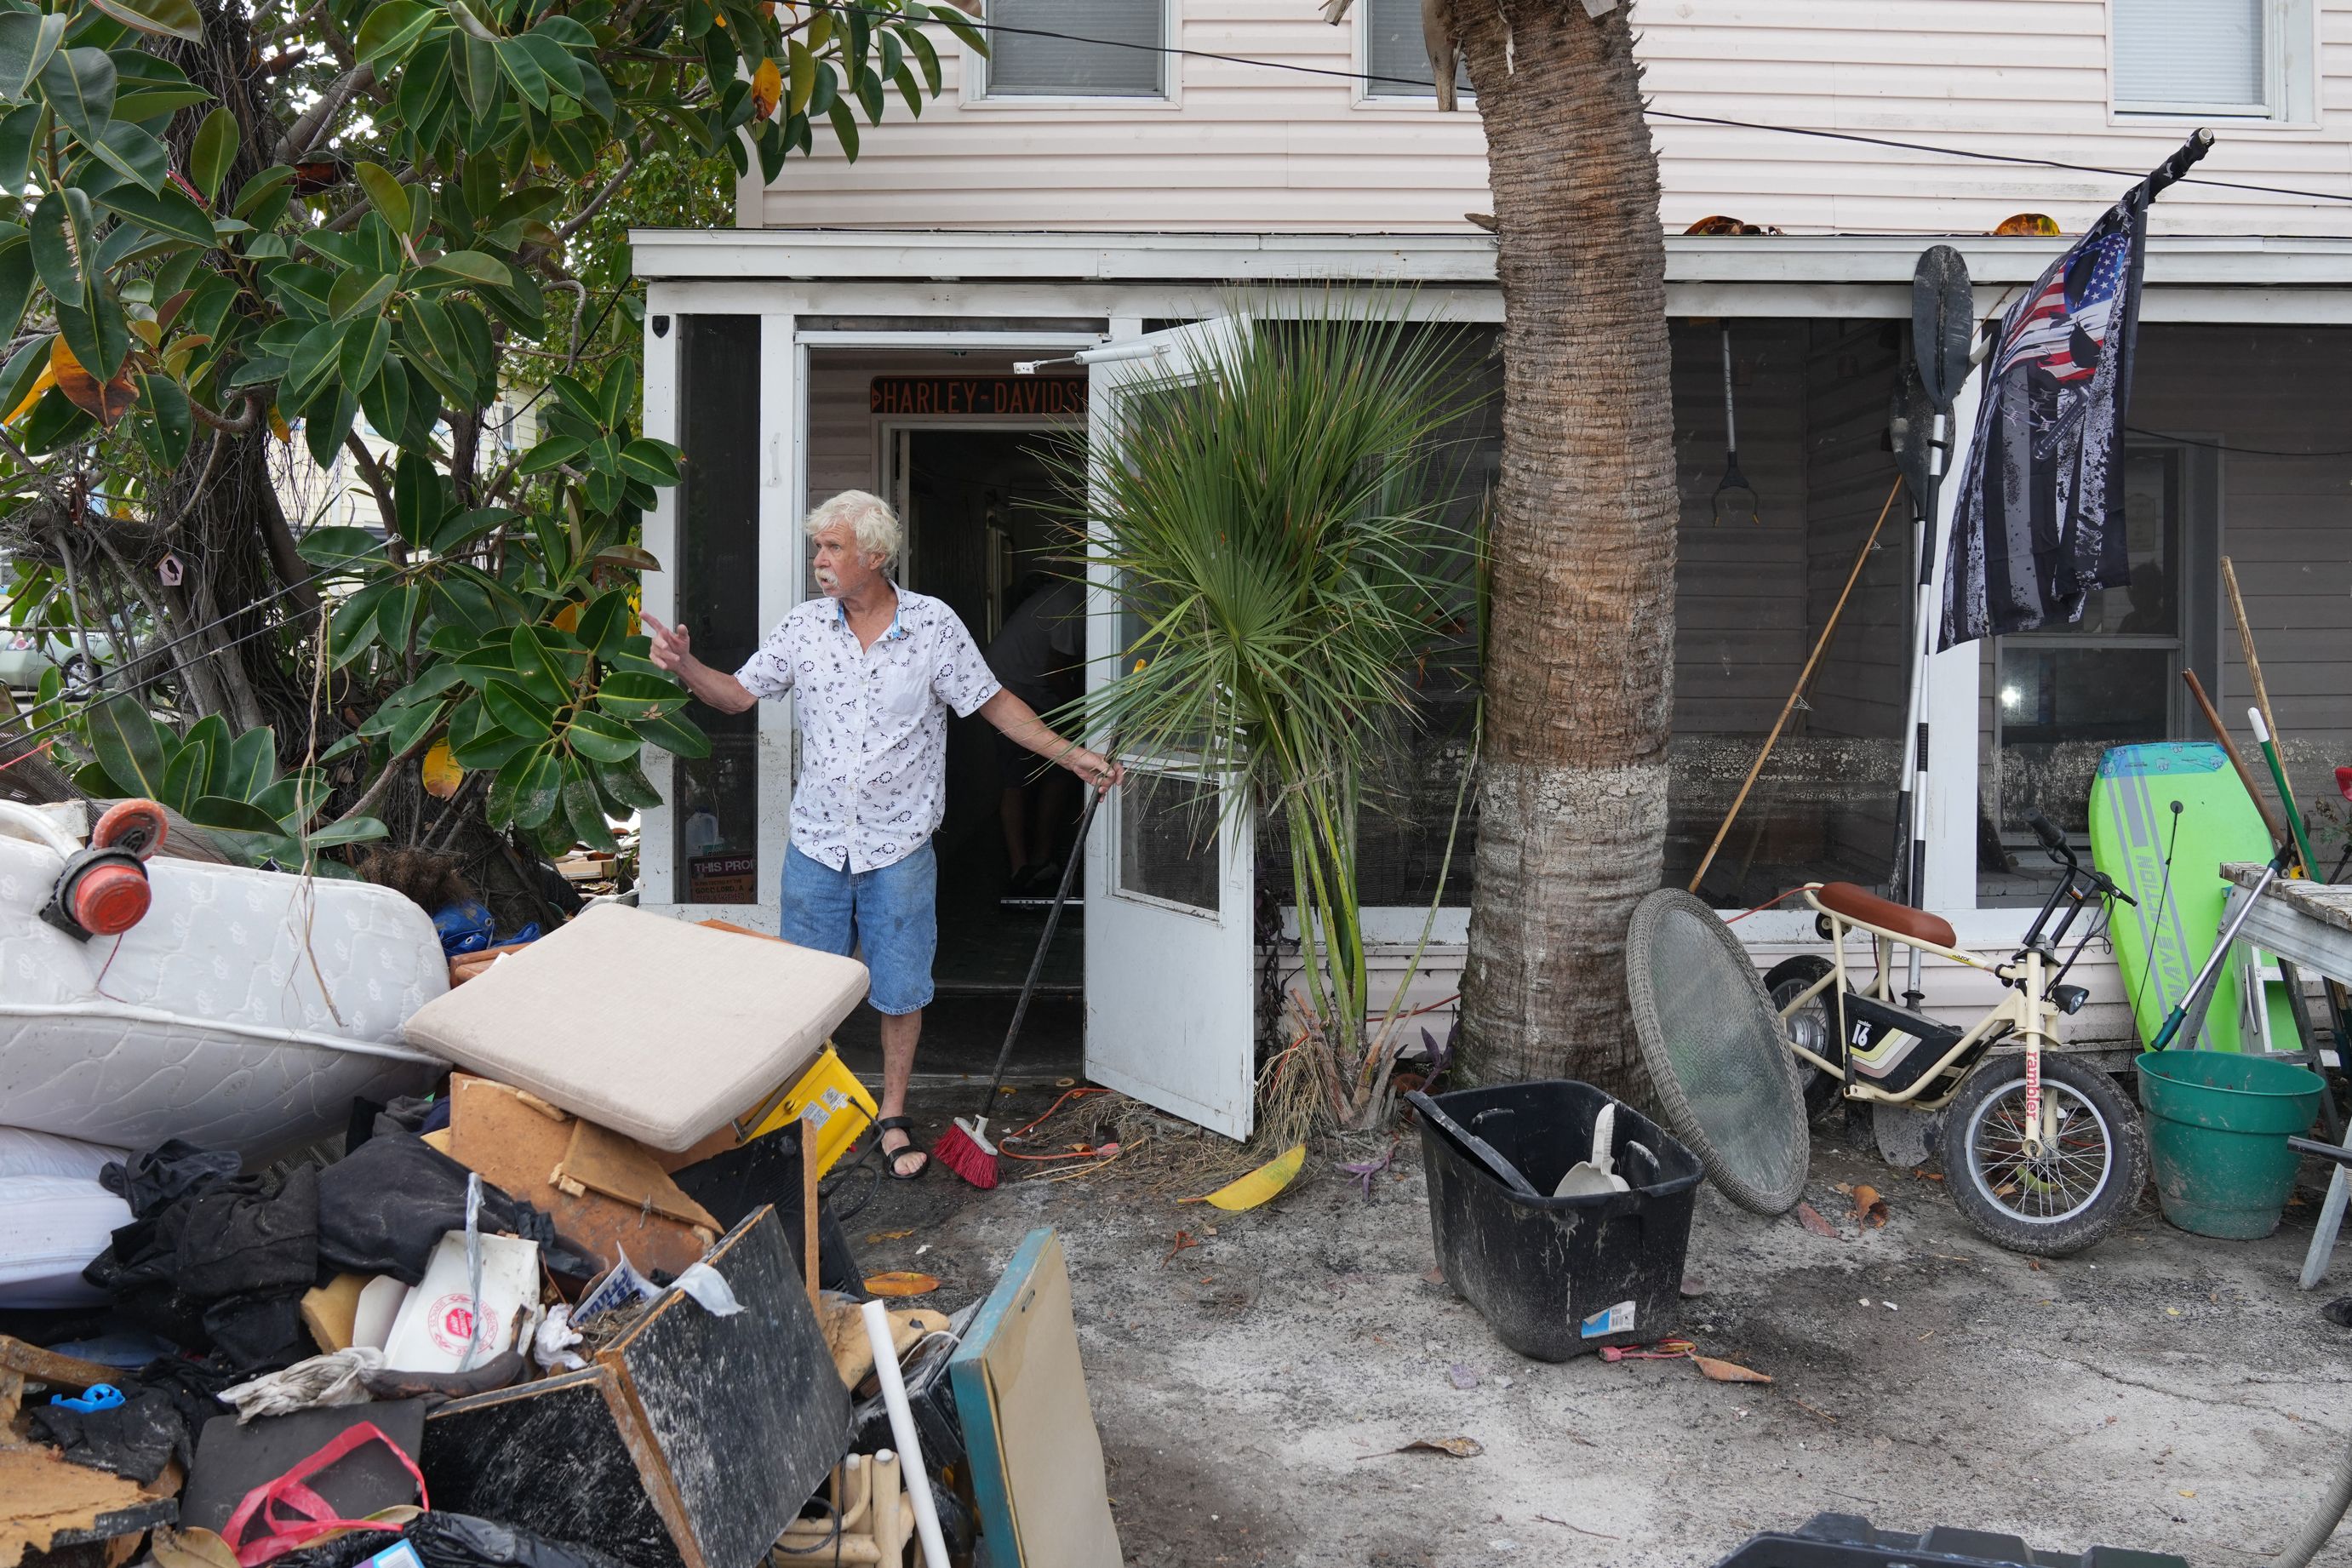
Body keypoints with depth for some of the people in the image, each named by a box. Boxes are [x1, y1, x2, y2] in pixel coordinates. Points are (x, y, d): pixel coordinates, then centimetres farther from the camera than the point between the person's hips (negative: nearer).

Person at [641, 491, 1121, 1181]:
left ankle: (893, 1114, 26)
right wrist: (685, 665, -13)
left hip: (899, 847, -2)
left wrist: (1069, 754, -10)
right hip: (816, 841, 2)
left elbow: (994, 704, -2)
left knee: (900, 990, 8)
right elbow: (737, 693, 5)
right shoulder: (804, 625, -1)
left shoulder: (934, 624, -7)